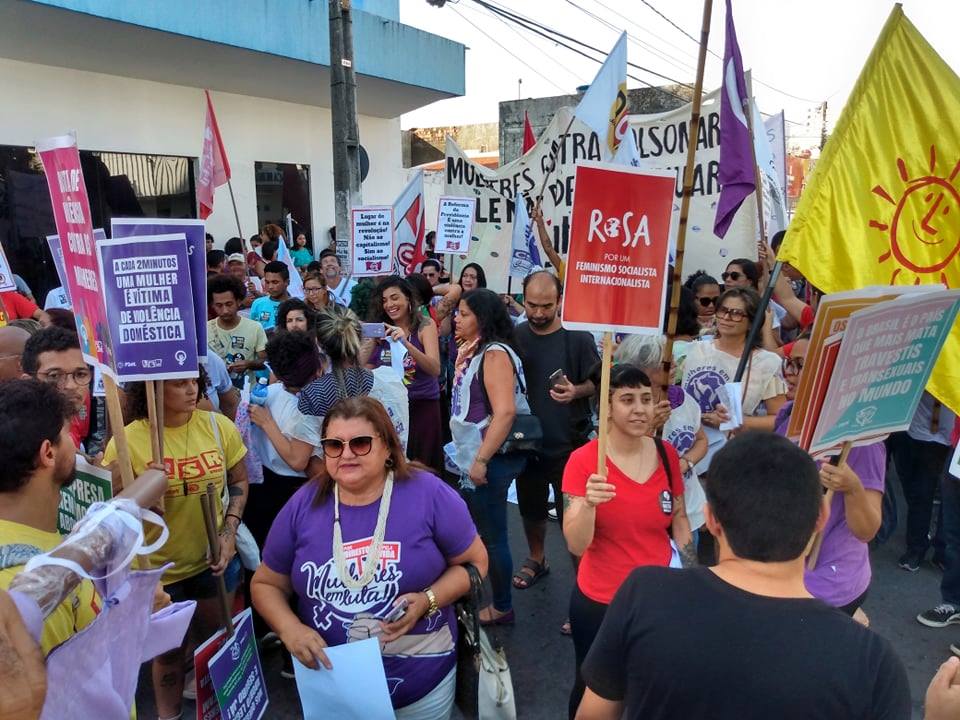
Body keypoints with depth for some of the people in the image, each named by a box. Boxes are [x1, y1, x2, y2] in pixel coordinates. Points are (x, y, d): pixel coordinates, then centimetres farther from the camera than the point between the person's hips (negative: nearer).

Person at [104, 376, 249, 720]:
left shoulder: (218, 426, -11)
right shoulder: (126, 440, -18)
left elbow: (239, 481, 3)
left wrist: (230, 530, -8)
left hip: (215, 560, 3)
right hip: (159, 569, -2)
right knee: (169, 651, 18)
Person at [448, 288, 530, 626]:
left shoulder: (495, 354, -17)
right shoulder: (477, 352, 12)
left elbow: (505, 412, -26)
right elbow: (464, 396, 15)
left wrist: (481, 460, -25)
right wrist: (462, 358, 6)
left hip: (489, 459, -9)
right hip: (471, 455, 9)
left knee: (492, 536, 4)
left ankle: (502, 608, 19)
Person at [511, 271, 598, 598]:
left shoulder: (579, 338, -10)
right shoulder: (514, 337, 0)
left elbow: (598, 383, -5)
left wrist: (576, 391, -25)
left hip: (569, 443, -4)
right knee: (531, 508, 20)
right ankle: (536, 560, 43)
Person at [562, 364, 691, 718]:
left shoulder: (667, 454, -4)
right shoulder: (583, 460, -17)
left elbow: (679, 520, 10)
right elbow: (576, 545, -20)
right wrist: (589, 504, -38)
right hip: (599, 602, -3)